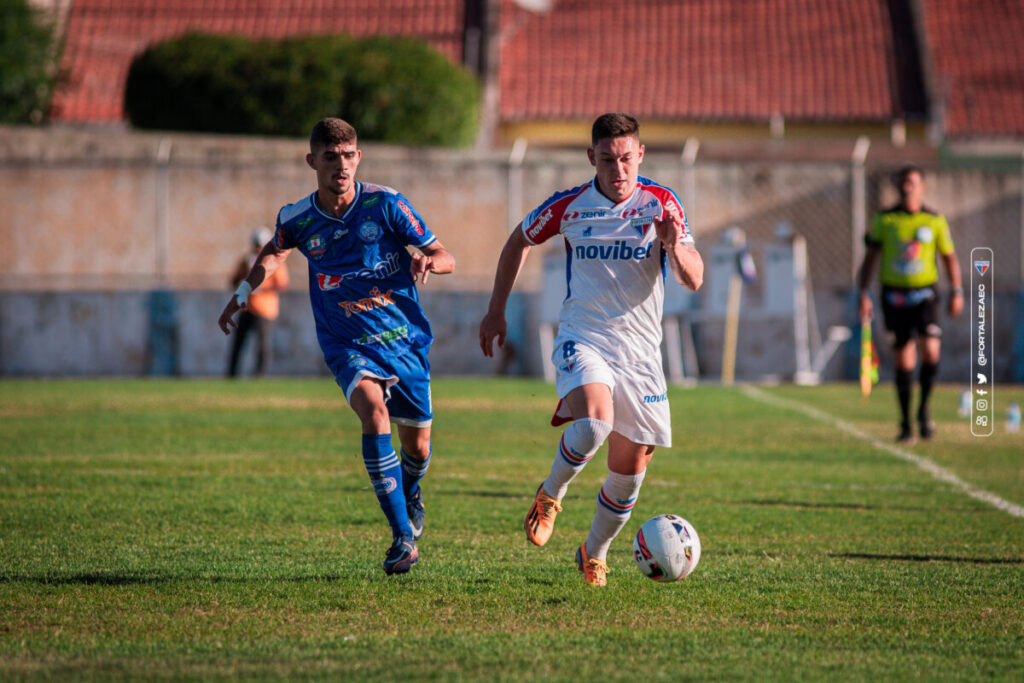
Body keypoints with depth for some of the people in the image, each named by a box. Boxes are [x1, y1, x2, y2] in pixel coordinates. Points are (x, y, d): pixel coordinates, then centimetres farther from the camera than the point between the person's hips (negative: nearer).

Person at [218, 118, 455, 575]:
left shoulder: (385, 204, -10)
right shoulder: (297, 220, -4)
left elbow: (445, 257, -6)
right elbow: (274, 251, 22)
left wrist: (425, 261, -28)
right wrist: (243, 293, 11)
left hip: (405, 337, 1)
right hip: (347, 345, -1)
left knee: (417, 444, 9)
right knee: (373, 409, -29)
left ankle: (410, 495, 49)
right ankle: (402, 536, -27)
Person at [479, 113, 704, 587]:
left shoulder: (661, 204, -2)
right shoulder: (568, 206, -2)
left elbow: (694, 280, -7)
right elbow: (519, 241, 17)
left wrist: (673, 246, -28)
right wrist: (496, 311, 16)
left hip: (639, 351, 2)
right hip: (582, 339, -2)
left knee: (630, 467, 5)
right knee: (594, 420, -32)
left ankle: (594, 553, 30)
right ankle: (550, 495, -4)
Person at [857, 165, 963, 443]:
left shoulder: (935, 220, 3)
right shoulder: (884, 220, 3)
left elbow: (949, 256, 11)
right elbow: (870, 256, 7)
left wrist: (957, 292, 4)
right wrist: (864, 293, 0)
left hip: (924, 294, 0)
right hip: (894, 294, 0)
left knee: (930, 350, -19)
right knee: (904, 359, 1)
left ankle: (924, 409, 3)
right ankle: (906, 423, 12)